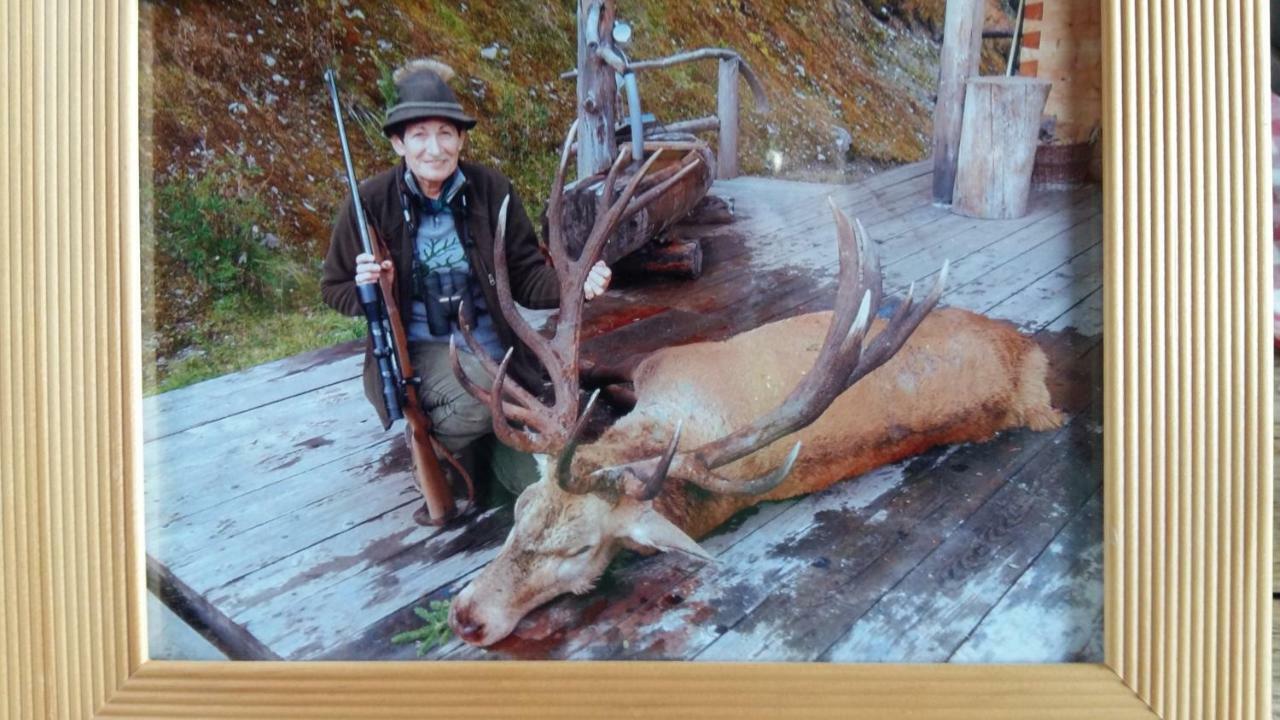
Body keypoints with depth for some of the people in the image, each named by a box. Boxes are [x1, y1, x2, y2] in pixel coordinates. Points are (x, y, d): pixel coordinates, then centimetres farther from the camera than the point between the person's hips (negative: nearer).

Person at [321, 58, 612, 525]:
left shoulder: (491, 190, -9)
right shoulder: (372, 203, -12)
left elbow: (526, 276, -6)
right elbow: (334, 289, -1)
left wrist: (575, 285, -26)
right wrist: (367, 287, -24)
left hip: (493, 346, 3)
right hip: (418, 349, -3)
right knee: (478, 401, -36)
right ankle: (434, 455, -1)